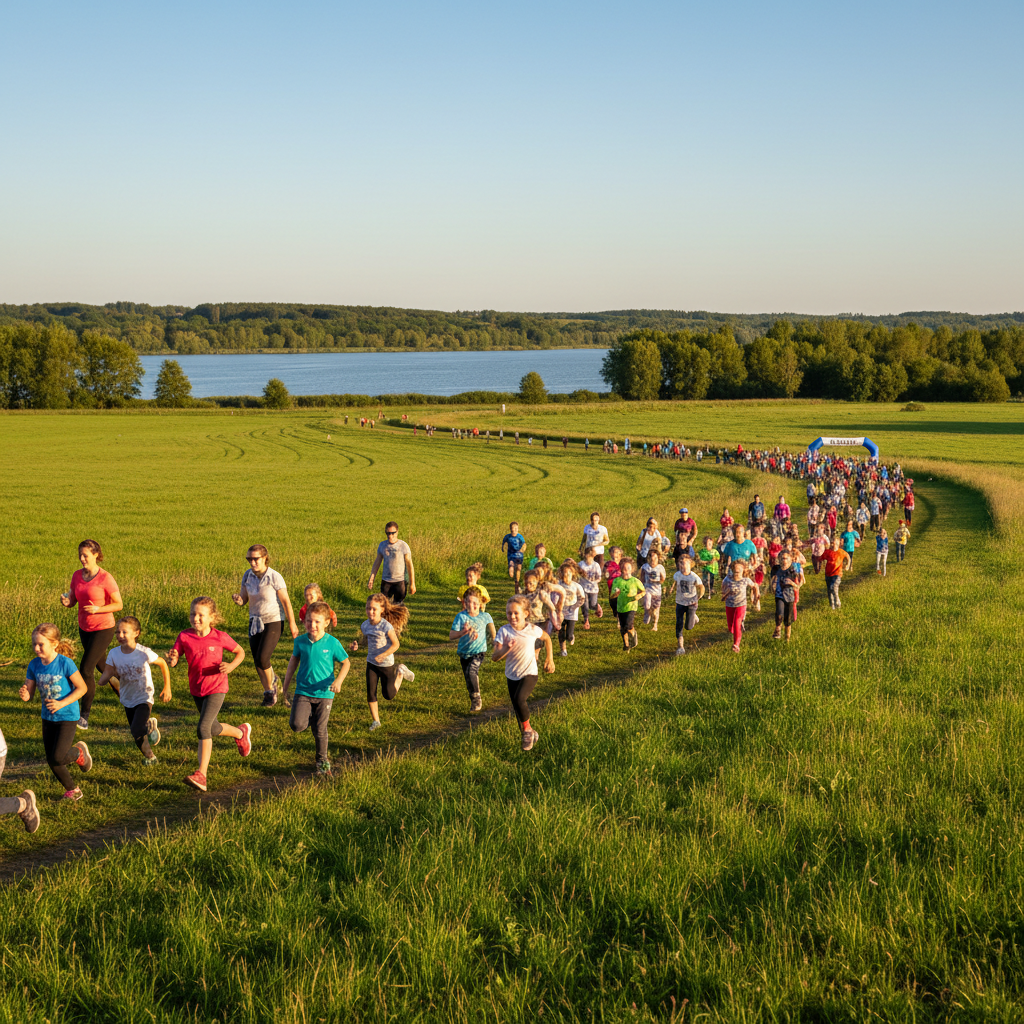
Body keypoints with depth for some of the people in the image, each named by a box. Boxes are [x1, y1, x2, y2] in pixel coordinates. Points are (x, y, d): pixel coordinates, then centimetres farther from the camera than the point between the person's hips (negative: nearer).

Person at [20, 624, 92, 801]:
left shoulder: (65, 663, -20)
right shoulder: (34, 665, -6)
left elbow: (82, 688, -15)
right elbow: (28, 694, -2)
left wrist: (62, 703, -23)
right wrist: (24, 695, -26)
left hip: (67, 716, -6)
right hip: (48, 718, 6)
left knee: (57, 758, -12)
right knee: (51, 761, 11)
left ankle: (79, 753, 21)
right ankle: (72, 791, 31)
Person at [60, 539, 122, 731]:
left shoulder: (105, 578, -17)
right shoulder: (77, 575, 1)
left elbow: (119, 604, -12)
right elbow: (72, 600, 6)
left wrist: (97, 609, -26)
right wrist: (66, 601, -18)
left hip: (103, 629, -7)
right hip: (84, 627, 7)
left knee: (86, 669, -12)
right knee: (101, 665, 23)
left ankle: (84, 715, -4)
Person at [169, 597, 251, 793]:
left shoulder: (220, 637, -12)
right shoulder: (184, 637, -7)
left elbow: (240, 652, 3)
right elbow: (173, 662, -9)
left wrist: (231, 666, -17)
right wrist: (172, 658, -33)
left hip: (216, 689, -5)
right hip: (196, 690, 5)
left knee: (203, 727, -20)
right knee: (213, 729, 20)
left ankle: (201, 775, -20)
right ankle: (241, 732, 52)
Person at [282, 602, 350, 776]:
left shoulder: (332, 643, -10)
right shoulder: (300, 641, -3)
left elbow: (345, 663, 2)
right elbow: (293, 662, 12)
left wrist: (338, 680, -16)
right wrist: (285, 688, 17)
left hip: (324, 693, -2)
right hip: (303, 691, 2)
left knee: (320, 730, 4)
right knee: (297, 725, -15)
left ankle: (322, 761, 26)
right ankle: (309, 717, 20)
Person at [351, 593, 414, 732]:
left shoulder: (386, 626, -22)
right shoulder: (365, 625, -4)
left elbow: (395, 644, -18)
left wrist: (383, 655, -30)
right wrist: (357, 644, -10)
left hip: (386, 663, -4)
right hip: (371, 663, 4)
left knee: (389, 695, 8)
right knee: (370, 692, -1)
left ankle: (400, 673, 34)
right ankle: (375, 721, 13)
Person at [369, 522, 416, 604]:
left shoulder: (403, 546, -7)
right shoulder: (382, 545, 5)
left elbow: (409, 565, -5)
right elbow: (377, 562, 12)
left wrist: (412, 584, -7)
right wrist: (371, 580, 7)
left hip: (399, 581, -3)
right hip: (385, 581, 3)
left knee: (398, 605, -2)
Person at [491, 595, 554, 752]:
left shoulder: (533, 629, -12)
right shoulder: (504, 631, -13)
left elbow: (546, 638, 12)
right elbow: (494, 657, -17)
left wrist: (549, 659, 9)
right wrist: (506, 649, -36)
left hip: (529, 673, -3)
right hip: (512, 675, 3)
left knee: (520, 699, -27)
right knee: (517, 708, 12)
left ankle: (527, 729, -4)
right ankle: (530, 734, 36)